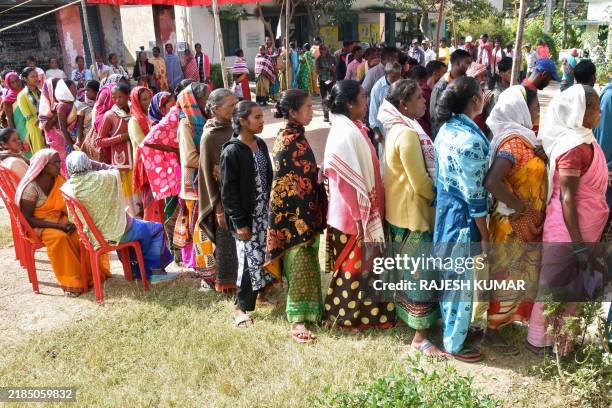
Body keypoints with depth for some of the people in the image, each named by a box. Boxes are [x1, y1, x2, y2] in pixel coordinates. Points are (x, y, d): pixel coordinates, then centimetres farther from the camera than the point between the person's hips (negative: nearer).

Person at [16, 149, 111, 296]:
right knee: (60, 237, -35)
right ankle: (71, 281, -24)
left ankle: (92, 272, -5)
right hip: (38, 225, -6)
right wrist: (58, 225, -27)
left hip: (59, 219, 6)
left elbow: (66, 207, 5)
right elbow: (27, 219, -20)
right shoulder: (31, 187, -19)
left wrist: (73, 221, -18)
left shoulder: (60, 180, -1)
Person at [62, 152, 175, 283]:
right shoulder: (102, 178, -21)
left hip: (93, 236, 6)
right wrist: (93, 164, -3)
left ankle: (142, 271, 37)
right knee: (157, 228, 15)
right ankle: (155, 270, 21)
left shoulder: (67, 189, -11)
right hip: (118, 232, -6)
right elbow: (115, 171, 3)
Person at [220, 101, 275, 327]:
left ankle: (262, 292, 31)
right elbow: (228, 191, -14)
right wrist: (239, 223, -15)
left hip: (264, 213, 6)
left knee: (266, 256, 10)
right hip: (246, 217, -6)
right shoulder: (232, 151, -14)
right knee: (250, 259, 0)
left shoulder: (260, 145, 6)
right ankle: (241, 307, 17)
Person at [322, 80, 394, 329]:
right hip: (353, 213, -9)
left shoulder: (352, 129, 8)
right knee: (353, 266, 7)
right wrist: (362, 217, -19)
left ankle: (354, 311, 36)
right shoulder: (346, 134, -22)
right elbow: (350, 181, -23)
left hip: (360, 210, 9)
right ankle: (346, 315, 24)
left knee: (355, 265, 20)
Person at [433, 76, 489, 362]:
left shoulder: (446, 129, 2)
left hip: (444, 213, 9)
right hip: (463, 220, -9)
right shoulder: (471, 139, -25)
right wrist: (485, 237, -13)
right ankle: (454, 345, 24)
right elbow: (474, 196, -22)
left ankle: (449, 326, 42)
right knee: (462, 284, 8)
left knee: (449, 279, 23)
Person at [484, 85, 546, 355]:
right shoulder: (514, 141, -23)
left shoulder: (522, 136, 7)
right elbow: (492, 182, -35)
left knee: (516, 277, 22)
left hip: (526, 224, 9)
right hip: (513, 224, -9)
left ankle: (503, 318, 40)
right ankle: (491, 330, 21)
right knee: (506, 278, 5)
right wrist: (521, 206, -24)